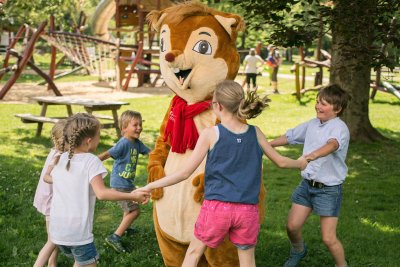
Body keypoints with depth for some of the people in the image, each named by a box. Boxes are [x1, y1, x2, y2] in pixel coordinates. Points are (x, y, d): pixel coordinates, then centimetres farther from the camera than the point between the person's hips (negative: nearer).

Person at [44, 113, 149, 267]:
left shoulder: (60, 159, 6)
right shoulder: (91, 161, -13)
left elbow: (47, 177, 24)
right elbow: (101, 193, -24)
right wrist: (132, 196, -21)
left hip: (57, 230, 7)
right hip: (78, 233, -7)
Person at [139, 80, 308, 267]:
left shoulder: (210, 134, -7)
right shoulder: (255, 133, 2)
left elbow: (185, 173, -7)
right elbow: (281, 162, 16)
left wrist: (151, 186, 2)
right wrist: (301, 163, 37)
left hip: (216, 207, -2)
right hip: (248, 210, 3)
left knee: (194, 251, 17)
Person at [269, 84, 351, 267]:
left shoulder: (339, 128, -18)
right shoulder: (312, 124, 5)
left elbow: (332, 144, -40)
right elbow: (289, 137, 19)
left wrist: (314, 155, -59)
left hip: (328, 189, -6)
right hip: (307, 183, 6)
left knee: (328, 238, -6)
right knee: (292, 226, 11)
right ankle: (298, 251, 42)